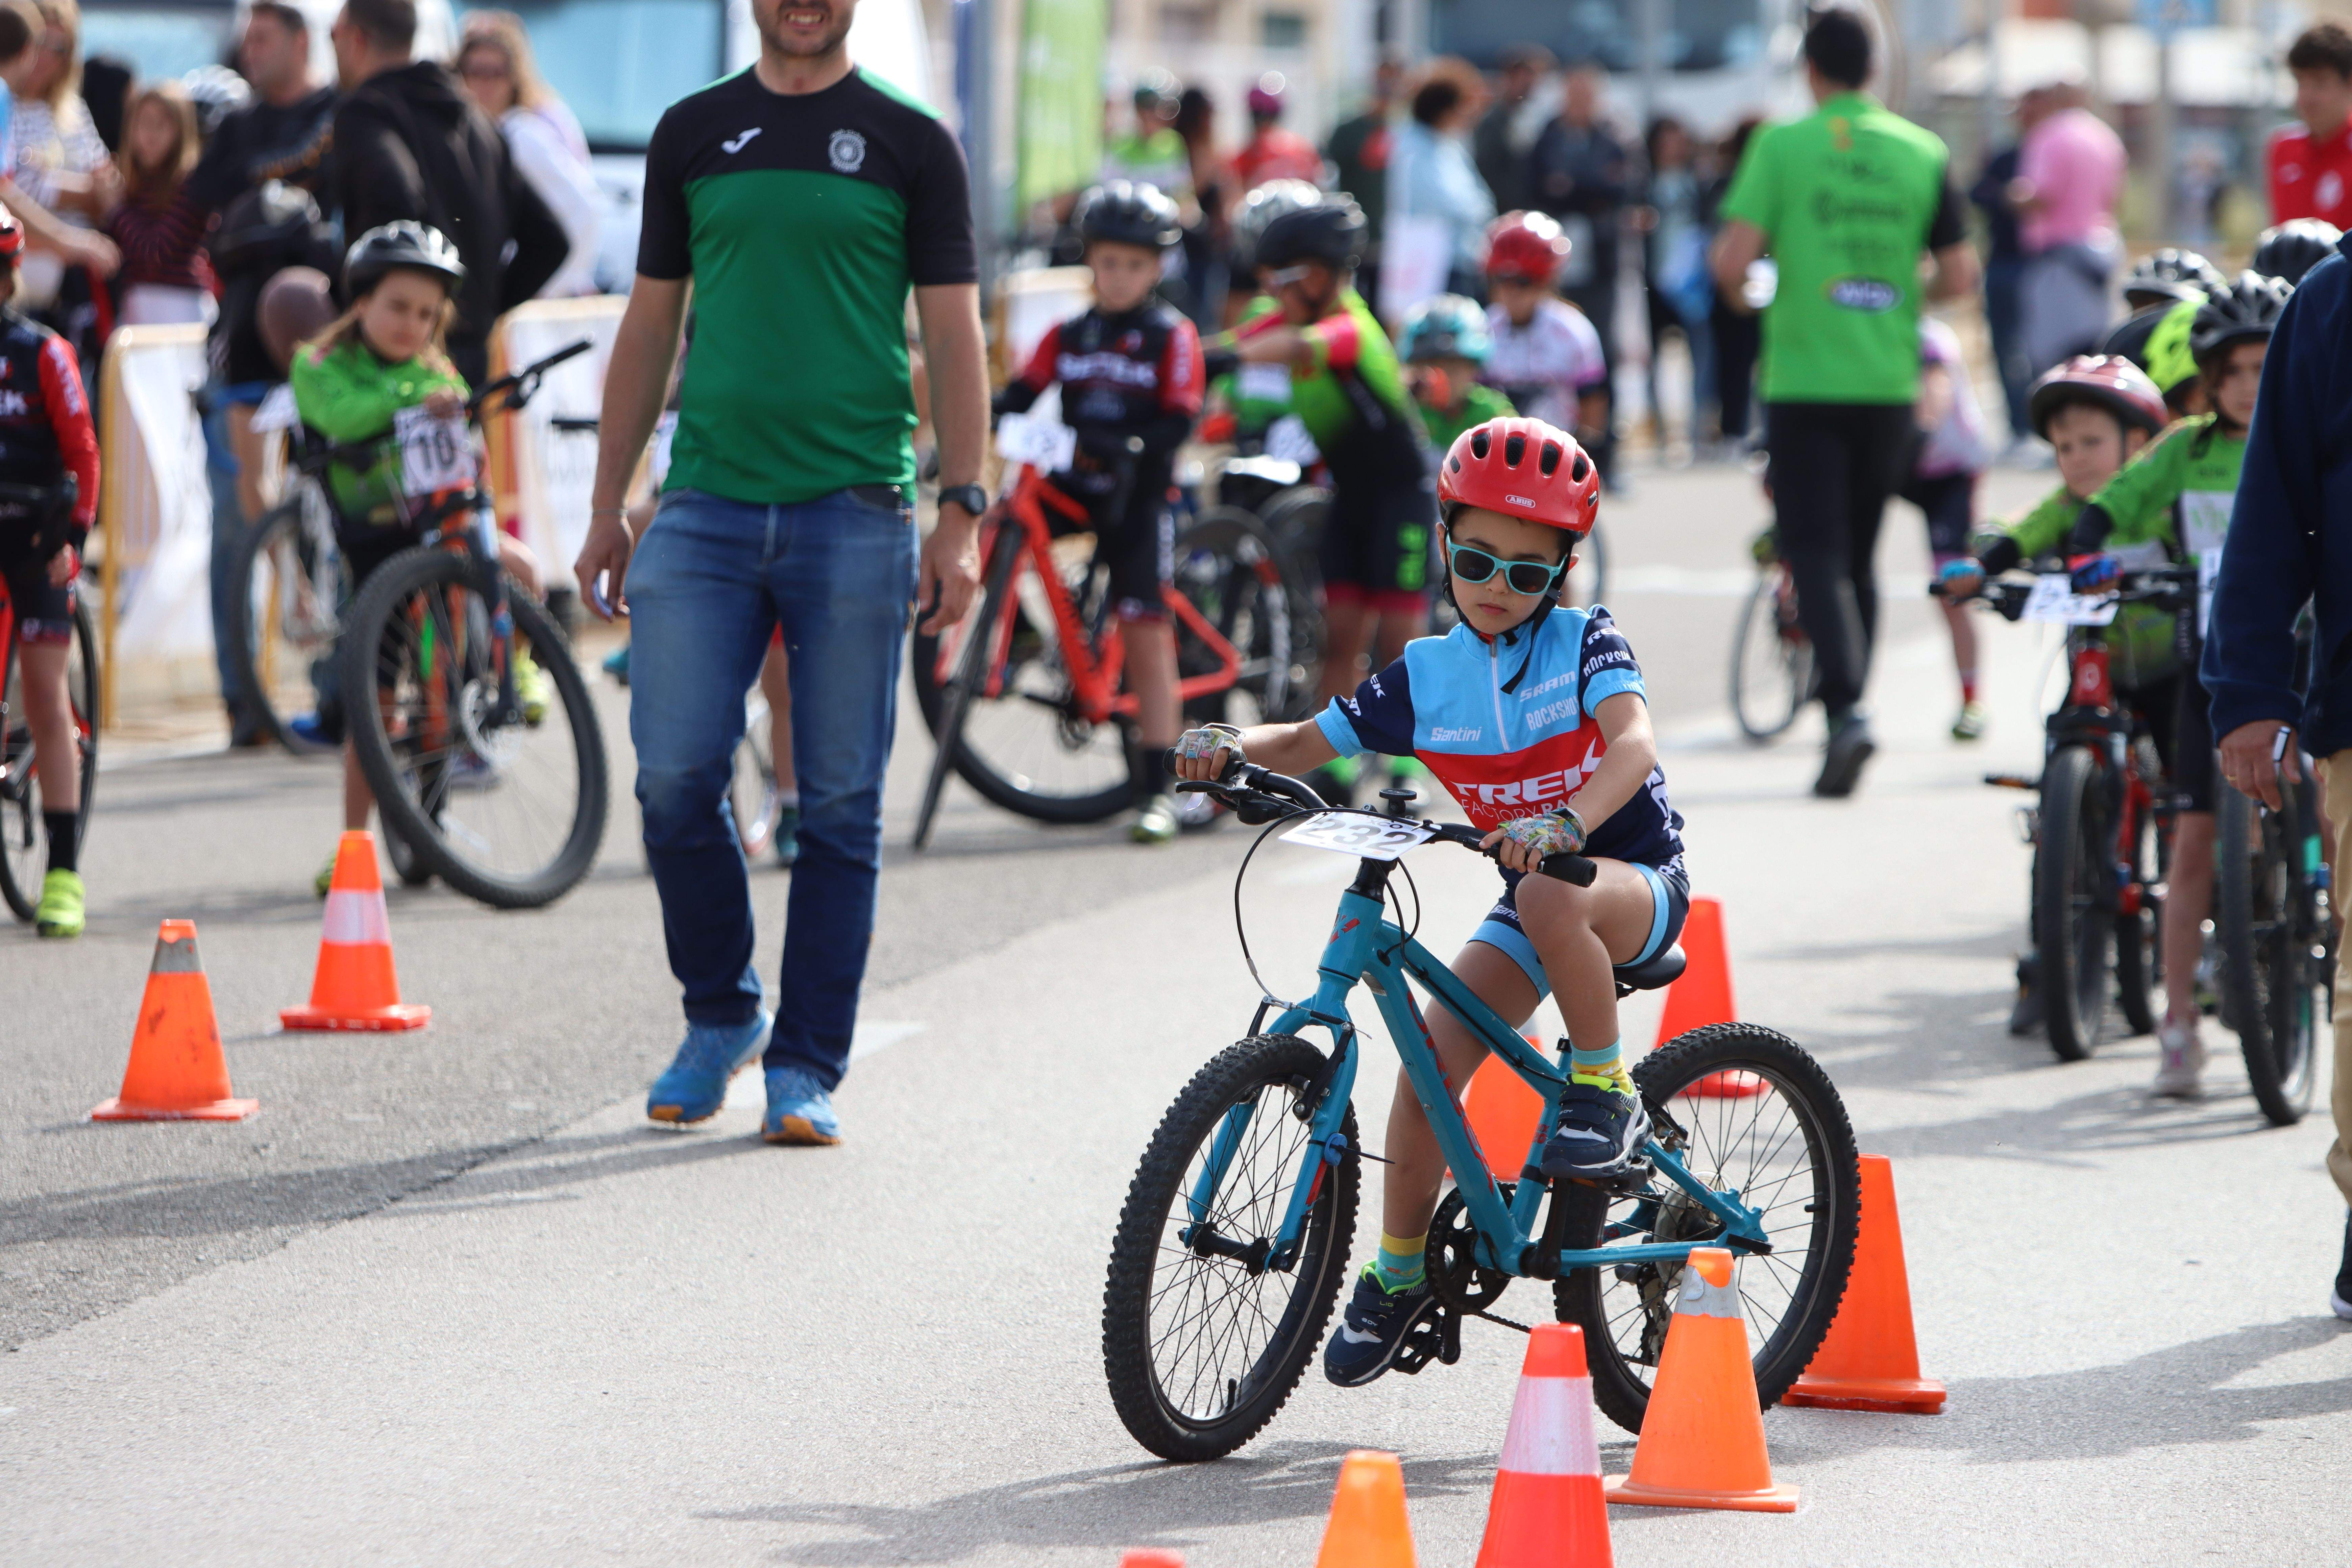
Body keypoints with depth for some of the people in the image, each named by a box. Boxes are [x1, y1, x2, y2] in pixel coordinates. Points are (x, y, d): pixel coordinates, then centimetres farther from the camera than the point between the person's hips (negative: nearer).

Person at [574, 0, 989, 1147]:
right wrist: (606, 512, 13)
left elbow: (952, 336, 3)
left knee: (839, 805, 0)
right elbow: (649, 328, 16)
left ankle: (806, 1067, 9)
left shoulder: (911, 144, 4)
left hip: (853, 514, -2)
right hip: (705, 508, 2)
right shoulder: (692, 135, 12)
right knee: (675, 779, -6)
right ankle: (718, 1016, 16)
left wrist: (962, 513, -5)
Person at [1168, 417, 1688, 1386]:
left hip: (1636, 880, -4)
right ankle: (1399, 1271, 0)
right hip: (1531, 904, 4)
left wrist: (1567, 823, -48)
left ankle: (1605, 1089, -18)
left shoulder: (1585, 645, -11)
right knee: (1434, 1049, -14)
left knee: (1551, 900, -39)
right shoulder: (1426, 677, 1)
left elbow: (1633, 742, -28)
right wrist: (1231, 748, -19)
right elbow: (1309, 743, 3)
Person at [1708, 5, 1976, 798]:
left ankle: (1846, 709, -23)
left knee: (1817, 555, -5)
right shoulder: (1923, 153, 3)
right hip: (1890, 383, 3)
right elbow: (1960, 276, 3)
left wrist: (1729, 278, 10)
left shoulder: (1781, 145, -6)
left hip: (1805, 381, -3)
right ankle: (1847, 714, 21)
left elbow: (1734, 261, -13)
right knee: (1860, 555, 16)